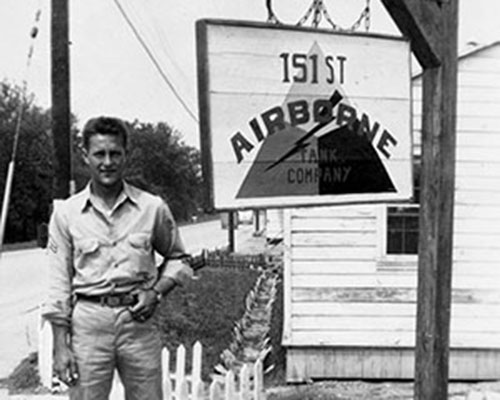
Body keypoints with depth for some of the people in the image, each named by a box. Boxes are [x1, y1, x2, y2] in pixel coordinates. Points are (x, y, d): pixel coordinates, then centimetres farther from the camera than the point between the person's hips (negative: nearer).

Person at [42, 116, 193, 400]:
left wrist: (156, 292, -4)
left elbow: (178, 259, 15)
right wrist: (60, 345, -1)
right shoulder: (66, 213, 2)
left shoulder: (153, 208, 3)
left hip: (138, 320, 1)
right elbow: (59, 283, 4)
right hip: (88, 322, 0)